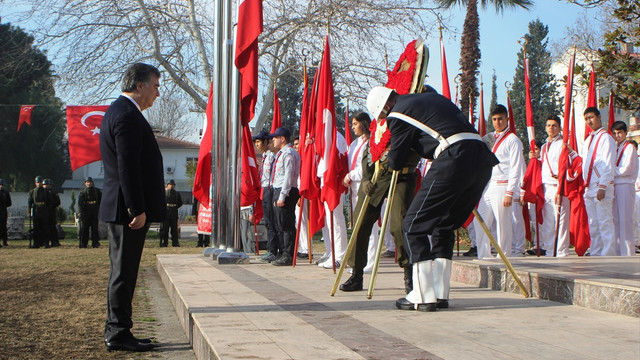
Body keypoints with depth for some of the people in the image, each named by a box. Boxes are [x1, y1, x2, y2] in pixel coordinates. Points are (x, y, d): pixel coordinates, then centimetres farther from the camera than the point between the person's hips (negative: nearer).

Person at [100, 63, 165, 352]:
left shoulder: (118, 111, 19)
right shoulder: (127, 115, -16)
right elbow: (127, 166, -22)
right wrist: (136, 209, -22)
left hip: (121, 208, 11)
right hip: (127, 208, -11)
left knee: (123, 271, 14)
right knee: (123, 272, -4)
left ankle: (117, 333, 21)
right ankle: (118, 334, 2)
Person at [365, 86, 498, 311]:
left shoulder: (398, 115, 4)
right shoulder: (431, 96, 27)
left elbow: (396, 163, 7)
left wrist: (390, 156, 30)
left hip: (454, 161, -8)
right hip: (482, 161, 8)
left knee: (414, 226, 3)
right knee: (444, 225, 20)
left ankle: (423, 296, 0)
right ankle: (440, 294, 18)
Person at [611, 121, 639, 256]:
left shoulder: (629, 148, -4)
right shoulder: (616, 148, 20)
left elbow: (625, 170, -12)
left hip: (625, 187, -7)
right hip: (615, 187, 7)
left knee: (625, 221, -8)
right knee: (615, 221, 6)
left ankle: (628, 253, -6)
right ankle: (618, 252, 10)